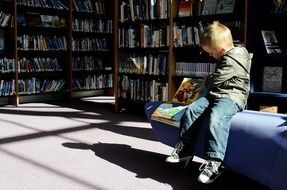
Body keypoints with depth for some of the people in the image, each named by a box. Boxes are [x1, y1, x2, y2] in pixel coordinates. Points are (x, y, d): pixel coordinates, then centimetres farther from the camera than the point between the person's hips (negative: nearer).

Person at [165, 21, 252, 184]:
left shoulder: (231, 61, -15)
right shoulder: (227, 57, 18)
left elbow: (215, 80, -14)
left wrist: (207, 81, 6)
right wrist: (209, 82, 22)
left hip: (232, 98, -10)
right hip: (215, 95, 10)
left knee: (215, 117, -35)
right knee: (191, 109, -5)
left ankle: (214, 161, -35)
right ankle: (184, 147, 1)